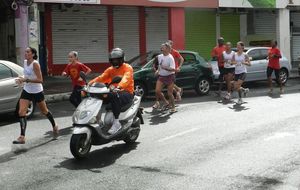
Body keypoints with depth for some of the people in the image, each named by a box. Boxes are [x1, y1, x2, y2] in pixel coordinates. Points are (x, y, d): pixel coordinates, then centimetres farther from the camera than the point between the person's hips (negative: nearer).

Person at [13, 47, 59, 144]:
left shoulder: (35, 64, -20)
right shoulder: (25, 62, 2)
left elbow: (40, 80, -25)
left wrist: (26, 80, -31)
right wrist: (22, 79, -1)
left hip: (37, 92, -6)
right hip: (26, 91, 6)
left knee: (44, 111, 15)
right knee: (21, 112, -11)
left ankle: (54, 126, 41)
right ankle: (22, 137, -12)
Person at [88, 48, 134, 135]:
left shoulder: (127, 68, -2)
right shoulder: (110, 70, 18)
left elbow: (126, 78, -24)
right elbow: (101, 78, 1)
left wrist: (119, 87, -45)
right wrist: (91, 83, -18)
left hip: (127, 92, -6)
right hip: (114, 92, 6)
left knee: (115, 96, -39)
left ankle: (116, 122, -37)